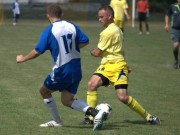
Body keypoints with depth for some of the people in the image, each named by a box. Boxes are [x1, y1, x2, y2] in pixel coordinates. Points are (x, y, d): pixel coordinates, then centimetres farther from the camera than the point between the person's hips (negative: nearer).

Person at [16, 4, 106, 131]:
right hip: (76, 70, 6)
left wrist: (22, 58, 4)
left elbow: (37, 52, -13)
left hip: (61, 71, -6)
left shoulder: (49, 31, -12)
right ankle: (96, 113, -7)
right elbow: (85, 41, 2)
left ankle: (57, 122, 27)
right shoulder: (72, 26, 3)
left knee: (44, 91, 19)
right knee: (67, 100, 13)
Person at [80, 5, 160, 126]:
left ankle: (148, 116, 4)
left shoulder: (109, 32, -14)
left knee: (123, 97, -14)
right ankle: (89, 117, -15)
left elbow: (97, 53, -8)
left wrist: (92, 52, 13)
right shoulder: (116, 29, 18)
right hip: (106, 66, 9)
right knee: (92, 84, -15)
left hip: (117, 66, -9)